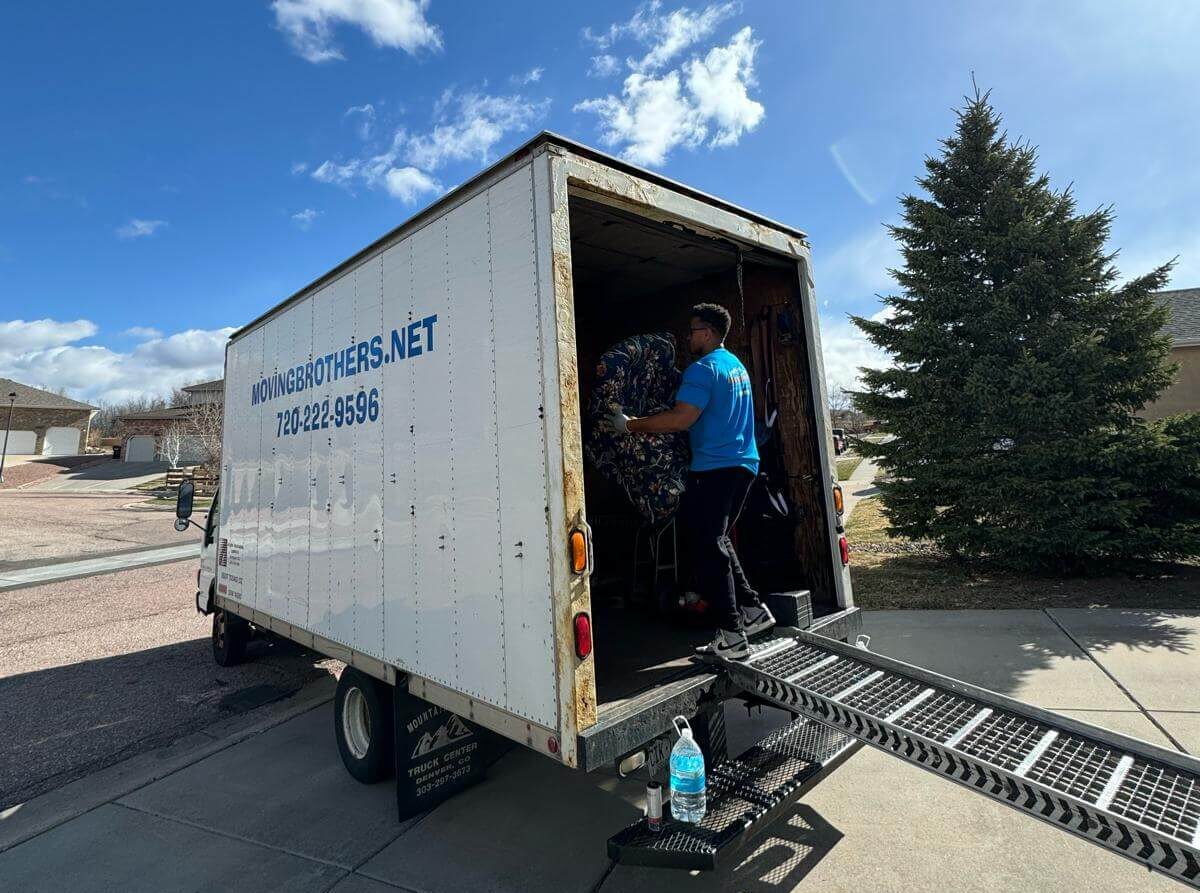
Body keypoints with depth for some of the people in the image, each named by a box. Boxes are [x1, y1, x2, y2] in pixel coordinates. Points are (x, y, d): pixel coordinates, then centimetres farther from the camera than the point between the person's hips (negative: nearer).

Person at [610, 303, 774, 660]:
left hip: (714, 468, -10)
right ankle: (752, 610, 23)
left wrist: (632, 425, -9)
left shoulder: (704, 368, -11)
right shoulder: (736, 364, 20)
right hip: (743, 464, 10)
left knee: (708, 548, -5)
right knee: (718, 541, 20)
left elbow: (680, 419, -20)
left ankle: (732, 638, -2)